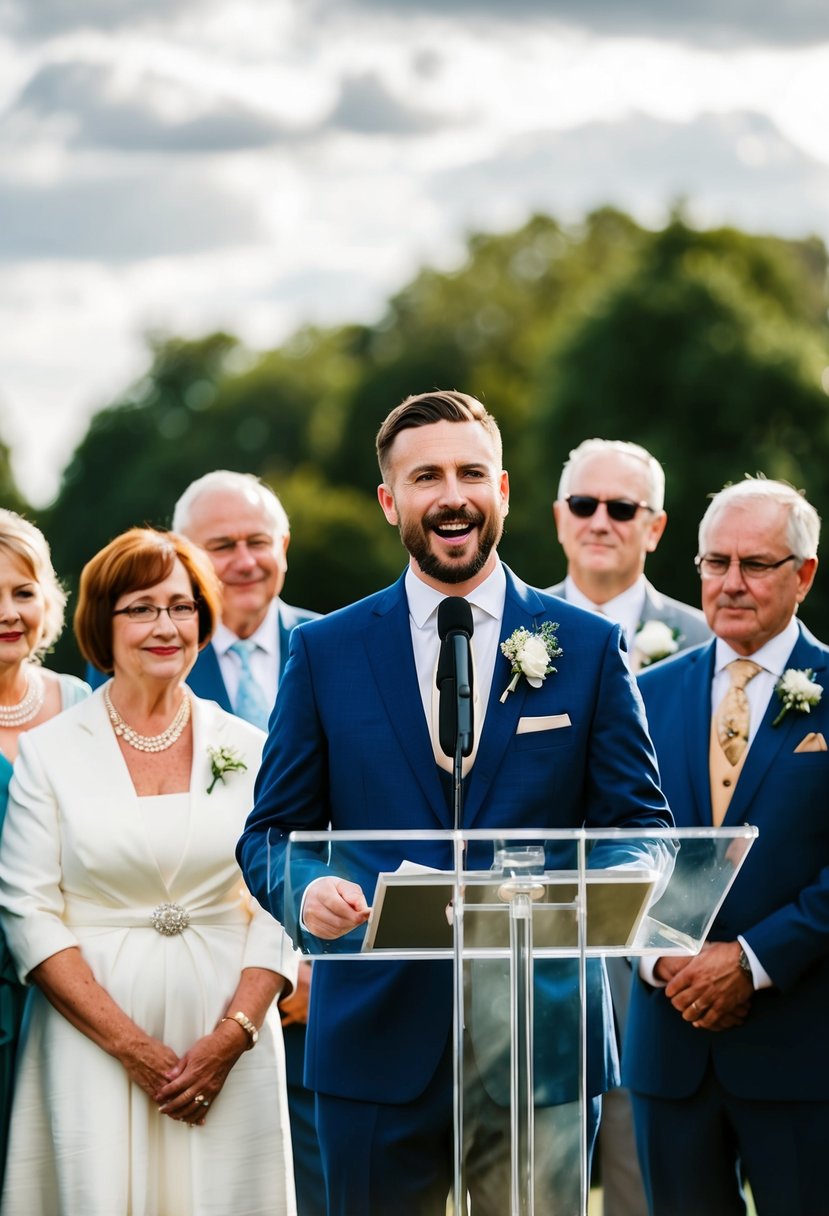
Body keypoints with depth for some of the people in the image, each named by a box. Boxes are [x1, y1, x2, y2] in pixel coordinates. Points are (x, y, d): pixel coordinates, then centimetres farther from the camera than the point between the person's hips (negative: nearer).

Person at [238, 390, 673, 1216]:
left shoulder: (589, 648, 6)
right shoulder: (325, 652, 7)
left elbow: (640, 825, 5)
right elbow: (272, 830, 7)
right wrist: (305, 889, -17)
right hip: (378, 1045, 1)